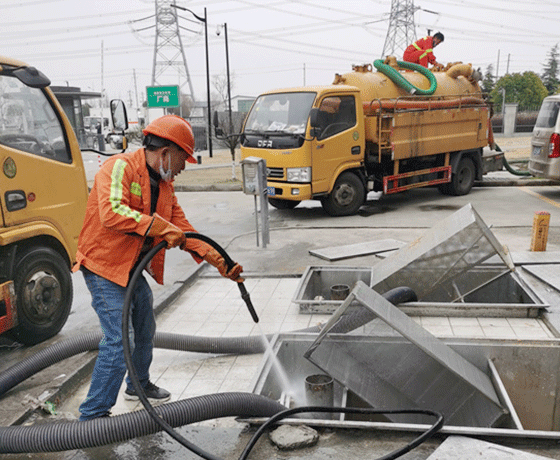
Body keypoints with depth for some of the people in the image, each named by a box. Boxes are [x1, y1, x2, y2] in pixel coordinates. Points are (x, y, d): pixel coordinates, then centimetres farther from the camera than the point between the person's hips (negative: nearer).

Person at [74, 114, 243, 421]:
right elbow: (111, 212, -35)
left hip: (134, 268, 9)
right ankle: (92, 416, 3)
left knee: (145, 330, 23)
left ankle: (139, 384, 47)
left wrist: (219, 262, 1)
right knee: (119, 342, -12)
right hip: (104, 267, -9)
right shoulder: (120, 167, -18)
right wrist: (158, 226, -34)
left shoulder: (164, 184, 9)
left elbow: (181, 228, 8)